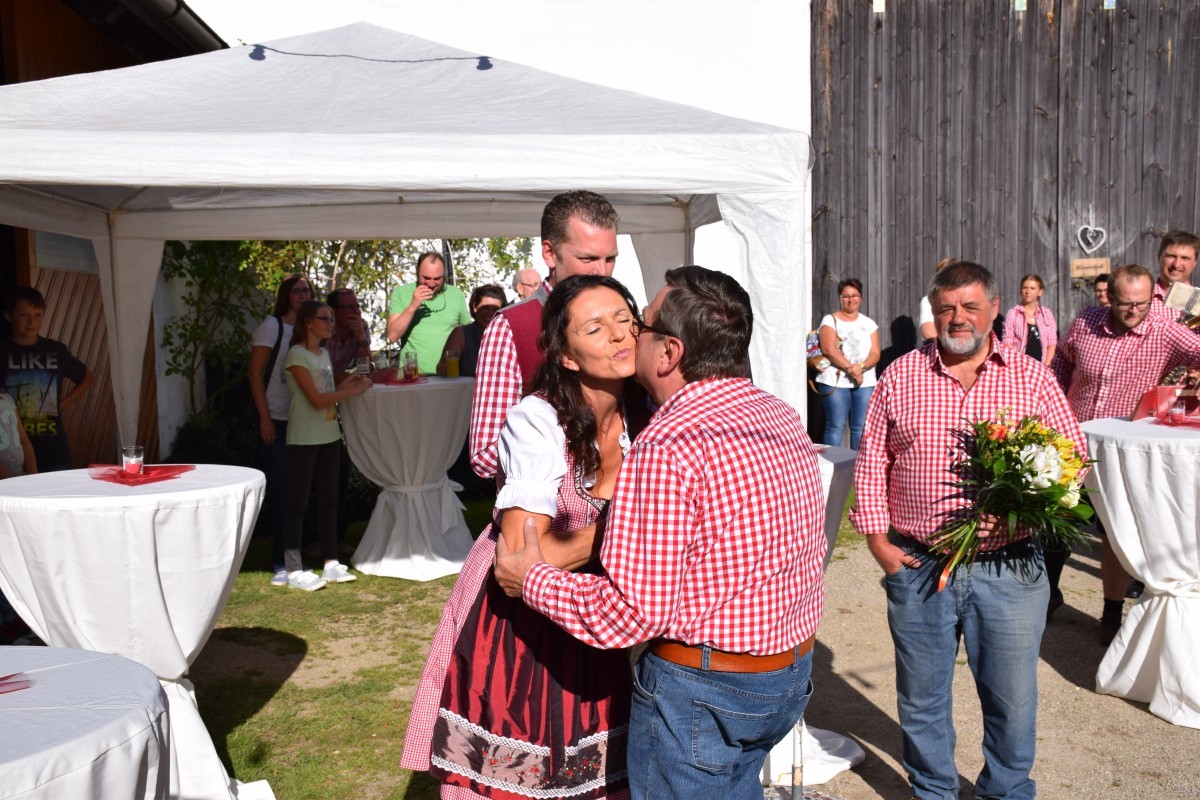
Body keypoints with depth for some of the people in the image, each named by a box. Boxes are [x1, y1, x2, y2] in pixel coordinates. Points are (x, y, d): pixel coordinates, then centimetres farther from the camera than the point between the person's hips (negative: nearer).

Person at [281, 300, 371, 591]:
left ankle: (331, 563, 20)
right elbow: (316, 399, -17)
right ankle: (294, 571, 4)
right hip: (304, 439, -8)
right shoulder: (297, 355, -11)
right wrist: (354, 390, -13)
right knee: (298, 503, -2)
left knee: (329, 500, 11)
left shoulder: (324, 354, 14)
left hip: (330, 435, 8)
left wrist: (345, 384, 0)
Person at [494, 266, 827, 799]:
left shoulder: (666, 450, -26)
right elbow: (813, 548, 10)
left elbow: (629, 612, -25)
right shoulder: (785, 419, 1)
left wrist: (531, 580, -10)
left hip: (701, 691, -8)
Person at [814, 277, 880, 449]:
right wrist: (850, 368, -16)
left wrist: (861, 367, -15)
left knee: (861, 428, 1)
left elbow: (875, 353, 6)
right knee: (836, 427, -4)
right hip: (835, 381, -3)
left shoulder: (869, 323, 16)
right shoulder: (830, 320, 5)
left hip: (865, 382, 3)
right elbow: (828, 349, -8)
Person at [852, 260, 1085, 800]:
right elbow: (871, 461, 4)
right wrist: (876, 537, -3)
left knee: (1012, 697, 13)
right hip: (916, 566, 1)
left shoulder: (1033, 378, 2)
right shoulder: (900, 376, 3)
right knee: (921, 695, 15)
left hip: (1008, 568, 0)